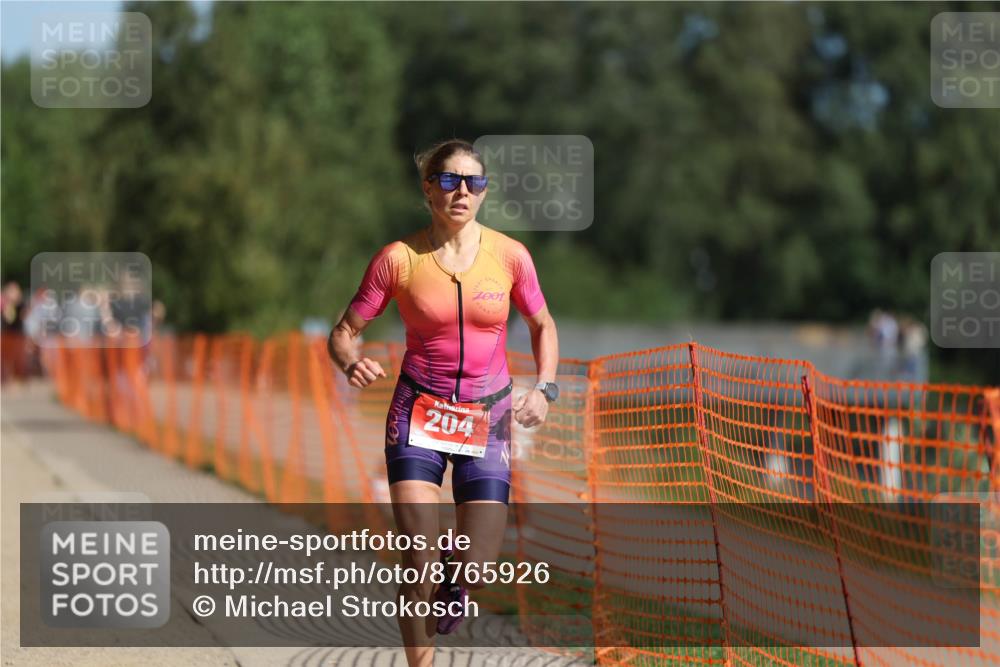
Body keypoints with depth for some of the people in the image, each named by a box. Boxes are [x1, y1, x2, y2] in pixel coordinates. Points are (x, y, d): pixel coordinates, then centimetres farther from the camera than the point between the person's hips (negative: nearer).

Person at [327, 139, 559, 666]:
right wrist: (352, 363, -23)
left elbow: (542, 326, 13)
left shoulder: (510, 255, -3)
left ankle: (452, 585, 34)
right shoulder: (398, 258, -7)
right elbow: (344, 332, 0)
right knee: (419, 558, -15)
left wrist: (543, 389, -3)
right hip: (419, 411, -1)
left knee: (475, 567, -5)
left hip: (488, 418, 1)